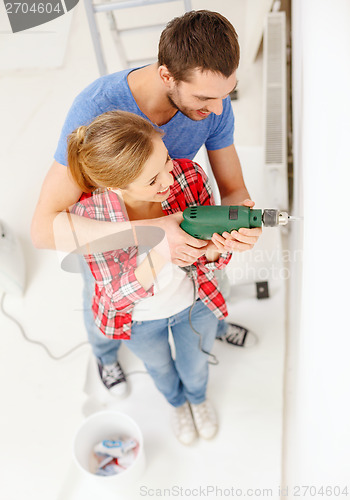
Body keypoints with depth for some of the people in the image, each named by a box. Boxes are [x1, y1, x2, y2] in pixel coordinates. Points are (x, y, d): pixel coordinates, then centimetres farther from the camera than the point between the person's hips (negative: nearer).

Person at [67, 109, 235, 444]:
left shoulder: (190, 178, -31)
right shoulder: (89, 214, -36)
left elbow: (212, 258, -17)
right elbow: (117, 296, -29)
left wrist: (213, 252, -43)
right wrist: (159, 255, -47)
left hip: (194, 303, 1)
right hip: (139, 319, 0)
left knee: (195, 366, 31)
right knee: (160, 367, 33)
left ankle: (199, 397, 71)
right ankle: (177, 402, 72)